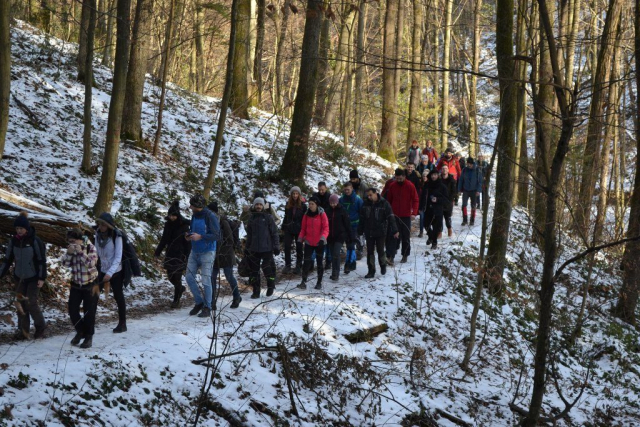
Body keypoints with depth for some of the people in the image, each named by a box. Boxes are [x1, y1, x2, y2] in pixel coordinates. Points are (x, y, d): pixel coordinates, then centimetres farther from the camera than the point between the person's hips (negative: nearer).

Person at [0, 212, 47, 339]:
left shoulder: (35, 241, -14)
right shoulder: (13, 241, -1)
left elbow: (42, 260, -11)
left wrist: (42, 278, -15)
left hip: (33, 278, -5)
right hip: (19, 277, 5)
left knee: (31, 303, -7)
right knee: (21, 304, 4)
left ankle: (40, 327, 11)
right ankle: (23, 331, 9)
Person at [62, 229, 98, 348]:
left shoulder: (90, 248, -13)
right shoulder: (71, 249, 0)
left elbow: (91, 264, -24)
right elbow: (66, 264, -5)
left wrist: (81, 252, -30)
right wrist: (69, 253, -20)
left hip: (90, 284, -4)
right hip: (76, 284, 4)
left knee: (89, 312, -1)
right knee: (72, 309, 2)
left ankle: (89, 337, 13)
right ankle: (80, 331, 26)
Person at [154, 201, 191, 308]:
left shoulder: (184, 226, -10)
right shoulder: (168, 224, 5)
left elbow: (188, 243, -10)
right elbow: (164, 239, 14)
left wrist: (187, 257, -14)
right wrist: (157, 252, 10)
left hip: (180, 255, -5)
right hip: (169, 254, 5)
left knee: (177, 277, -4)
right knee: (170, 276, 10)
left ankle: (176, 300, 7)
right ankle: (180, 288, 38)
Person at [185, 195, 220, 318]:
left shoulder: (211, 217, -17)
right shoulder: (194, 216, 6)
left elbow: (217, 235, -20)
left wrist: (200, 237, -28)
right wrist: (189, 235, 0)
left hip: (207, 253, -7)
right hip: (195, 252, 7)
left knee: (206, 280, -5)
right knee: (189, 277, 4)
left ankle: (207, 308, 5)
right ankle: (199, 302, 20)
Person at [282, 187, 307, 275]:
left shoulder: (303, 205, -5)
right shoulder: (288, 204, 5)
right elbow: (286, 217, 13)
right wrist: (283, 228, 13)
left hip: (299, 230, -3)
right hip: (289, 229, 3)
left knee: (299, 248, 5)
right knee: (287, 247, -3)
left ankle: (298, 266, 15)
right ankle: (287, 265, 7)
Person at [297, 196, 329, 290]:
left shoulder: (322, 215, -6)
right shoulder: (306, 215, 4)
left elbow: (326, 228, -9)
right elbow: (303, 228, 10)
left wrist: (323, 238, -24)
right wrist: (300, 239, -1)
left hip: (319, 243, -2)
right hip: (308, 242, 2)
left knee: (319, 262, 8)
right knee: (307, 261, -7)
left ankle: (319, 282, 18)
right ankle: (303, 282, -7)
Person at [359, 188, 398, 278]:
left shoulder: (384, 204, -9)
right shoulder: (366, 204, 4)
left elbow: (391, 218, -9)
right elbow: (362, 219, 11)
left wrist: (395, 231, -13)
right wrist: (360, 231, 11)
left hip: (381, 232, -4)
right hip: (369, 233, 4)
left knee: (380, 250, 2)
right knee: (370, 251, 4)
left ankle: (383, 265, 27)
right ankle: (371, 271, 10)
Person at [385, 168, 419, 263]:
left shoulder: (410, 186, -6)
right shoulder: (392, 186, 3)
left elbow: (415, 200, -6)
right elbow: (389, 200, 11)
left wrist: (414, 213, -17)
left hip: (406, 216, -1)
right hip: (394, 215, 1)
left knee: (406, 237, 7)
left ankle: (405, 255, 17)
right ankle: (391, 256, -4)